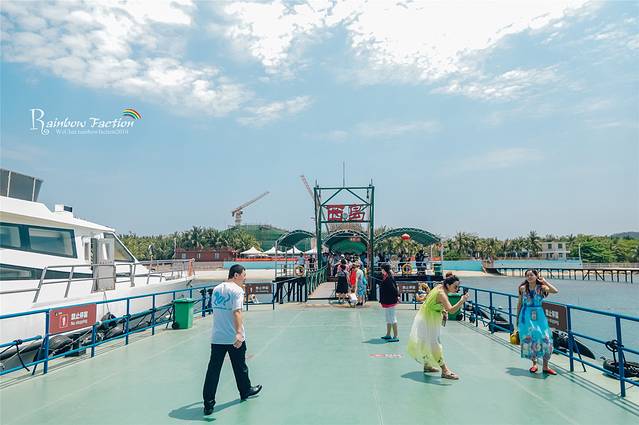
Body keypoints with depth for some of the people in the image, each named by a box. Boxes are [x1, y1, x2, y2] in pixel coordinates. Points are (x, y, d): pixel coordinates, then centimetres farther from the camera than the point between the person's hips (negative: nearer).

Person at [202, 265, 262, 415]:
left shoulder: (216, 289, 8)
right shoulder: (237, 290, -12)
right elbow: (237, 312, -24)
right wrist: (239, 333, -31)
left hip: (217, 338, 5)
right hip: (234, 339, -4)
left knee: (213, 370, 4)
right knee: (240, 367, 16)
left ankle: (208, 404, 2)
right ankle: (245, 391, 36)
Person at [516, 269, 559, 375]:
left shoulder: (541, 288, -3)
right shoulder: (522, 288, 1)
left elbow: (555, 291, -21)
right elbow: (519, 303, 10)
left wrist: (544, 281, -15)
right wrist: (517, 318, 13)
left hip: (539, 316, -1)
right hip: (526, 316, 1)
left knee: (545, 339, -5)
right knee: (528, 339, 3)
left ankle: (545, 367, 10)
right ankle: (534, 364, 21)